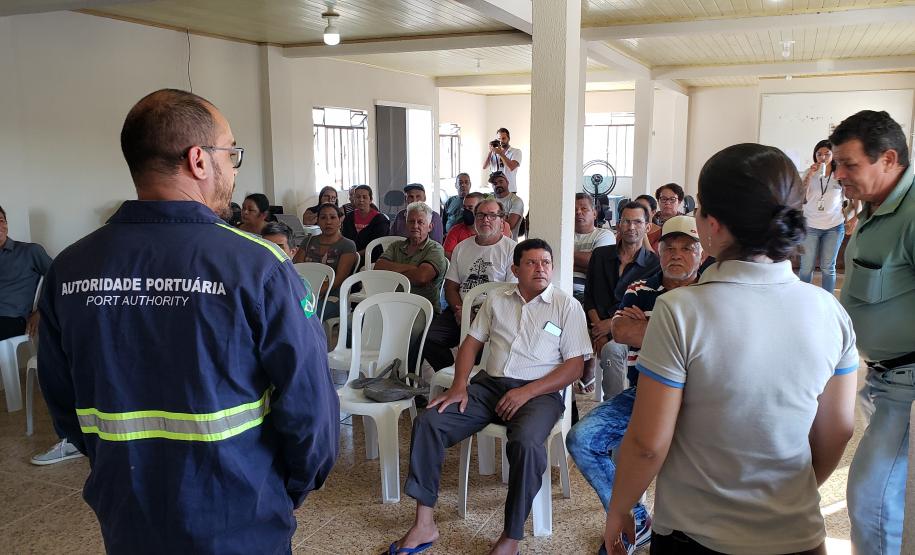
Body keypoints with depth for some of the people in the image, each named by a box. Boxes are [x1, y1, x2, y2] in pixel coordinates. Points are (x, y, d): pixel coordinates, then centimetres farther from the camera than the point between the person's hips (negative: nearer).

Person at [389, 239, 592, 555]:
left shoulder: (567, 306, 3)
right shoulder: (496, 301, 15)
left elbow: (575, 366, -3)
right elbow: (471, 343, 15)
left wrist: (527, 392, -14)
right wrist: (459, 386, -4)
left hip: (539, 392, -4)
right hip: (489, 385, 4)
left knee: (526, 443, -36)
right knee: (428, 423, -17)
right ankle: (424, 524, -10)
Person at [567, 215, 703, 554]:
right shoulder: (639, 291, 11)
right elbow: (619, 331, -6)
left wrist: (644, 327, -8)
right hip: (639, 395, 4)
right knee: (580, 439, -12)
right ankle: (635, 522, 7)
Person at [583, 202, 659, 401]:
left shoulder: (654, 264, 5)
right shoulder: (600, 255, 14)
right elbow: (589, 296, 9)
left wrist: (612, 323, -10)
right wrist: (599, 332, -5)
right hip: (598, 325, 3)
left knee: (611, 349, -34)